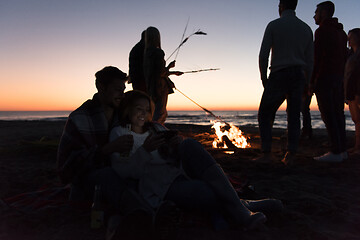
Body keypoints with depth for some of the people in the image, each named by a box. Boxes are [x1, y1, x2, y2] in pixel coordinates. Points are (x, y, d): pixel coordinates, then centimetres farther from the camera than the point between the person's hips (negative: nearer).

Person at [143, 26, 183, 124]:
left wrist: (173, 73, 29)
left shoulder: (147, 53, 12)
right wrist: (169, 66, 0)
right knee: (159, 114, -4)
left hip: (151, 87, 9)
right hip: (160, 87, -9)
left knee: (163, 114, 19)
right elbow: (161, 73, -19)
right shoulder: (158, 52, -15)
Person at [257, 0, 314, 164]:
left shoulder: (273, 25, 0)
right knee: (294, 116, 7)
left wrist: (264, 79, 1)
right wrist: (305, 83, 16)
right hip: (298, 76, 5)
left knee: (265, 115, 4)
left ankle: (266, 153, -3)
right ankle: (290, 154, 3)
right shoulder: (306, 29, 14)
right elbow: (310, 60, 12)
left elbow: (263, 55, -7)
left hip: (278, 76, -4)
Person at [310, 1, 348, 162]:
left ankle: (335, 152, -10)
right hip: (339, 78, 9)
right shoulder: (341, 32, 21)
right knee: (337, 113, 9)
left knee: (328, 115, -10)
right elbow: (344, 57, 19)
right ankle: (342, 149, 12)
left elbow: (317, 58, -14)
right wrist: (340, 77, 19)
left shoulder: (322, 31, -7)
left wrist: (312, 81, -13)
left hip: (325, 78, -9)